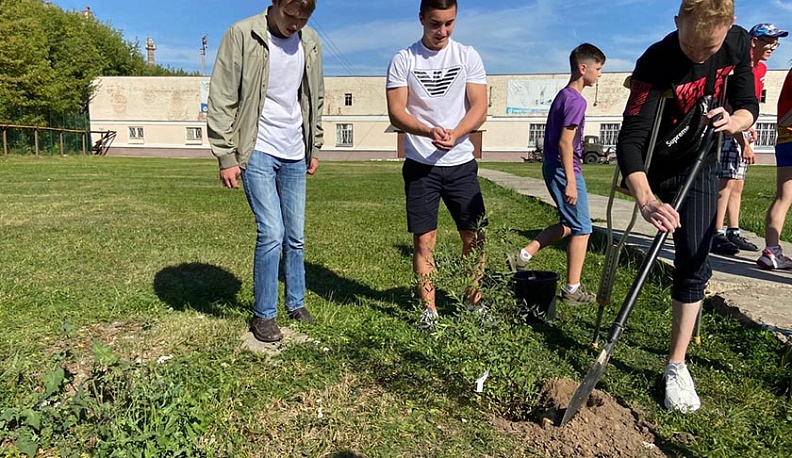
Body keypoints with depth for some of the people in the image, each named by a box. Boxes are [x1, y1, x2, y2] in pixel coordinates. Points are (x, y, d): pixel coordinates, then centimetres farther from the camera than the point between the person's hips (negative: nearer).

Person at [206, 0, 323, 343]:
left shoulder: (311, 42, 8)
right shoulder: (241, 35, -8)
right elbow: (221, 100, -8)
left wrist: (314, 147, 17)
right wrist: (226, 157, -10)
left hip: (294, 155, 5)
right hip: (257, 152, -5)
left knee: (295, 237, 10)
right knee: (271, 233, -10)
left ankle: (296, 303, 28)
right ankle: (263, 314, 8)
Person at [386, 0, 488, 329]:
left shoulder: (468, 56, 4)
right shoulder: (403, 60, 0)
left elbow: (479, 108, -2)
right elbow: (396, 113, -7)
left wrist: (454, 135, -21)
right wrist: (429, 132, -25)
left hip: (461, 163, 2)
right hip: (420, 164, -1)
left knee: (475, 236, 4)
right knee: (424, 239, 0)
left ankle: (473, 302, 22)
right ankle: (429, 309, 12)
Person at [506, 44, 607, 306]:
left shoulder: (563, 95, 14)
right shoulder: (576, 100, -15)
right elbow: (565, 142, -21)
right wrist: (571, 182, -21)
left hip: (552, 166, 10)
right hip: (565, 169, -10)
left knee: (569, 224, 19)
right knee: (582, 229, 1)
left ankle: (522, 257, 16)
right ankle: (572, 289, 9)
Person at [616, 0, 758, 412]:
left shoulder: (739, 43, -11)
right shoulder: (655, 63, -28)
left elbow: (748, 107, 0)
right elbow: (630, 141, -35)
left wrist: (733, 121, -26)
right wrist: (646, 201, -51)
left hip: (701, 167, 3)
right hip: (654, 169, -3)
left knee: (694, 266, -1)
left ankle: (676, 364, 6)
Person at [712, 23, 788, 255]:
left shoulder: (760, 68, 13)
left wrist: (750, 127, 7)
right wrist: (744, 143, -22)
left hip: (742, 130, 9)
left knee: (737, 184, 10)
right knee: (726, 182, -13)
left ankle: (733, 232, 16)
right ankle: (717, 235, -11)